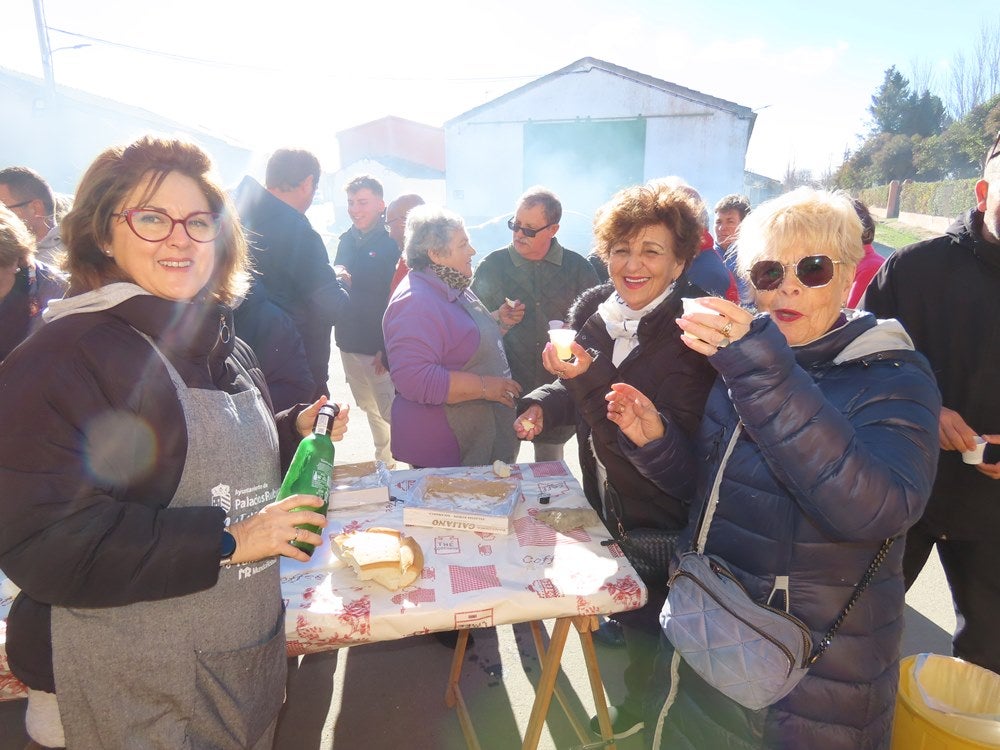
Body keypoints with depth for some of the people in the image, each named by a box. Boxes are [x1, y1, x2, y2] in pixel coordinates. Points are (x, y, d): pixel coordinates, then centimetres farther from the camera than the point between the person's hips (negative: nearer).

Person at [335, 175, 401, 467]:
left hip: (381, 346, -7)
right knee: (369, 408, 18)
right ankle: (384, 462, 34)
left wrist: (388, 349, -20)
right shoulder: (346, 240, 11)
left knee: (389, 411, -2)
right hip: (348, 343, 7)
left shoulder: (392, 243, -11)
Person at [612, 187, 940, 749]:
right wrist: (656, 442, -11)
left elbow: (875, 510, -34)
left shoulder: (893, 376, -15)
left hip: (820, 667, -5)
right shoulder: (740, 360, -1)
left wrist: (767, 377, -41)